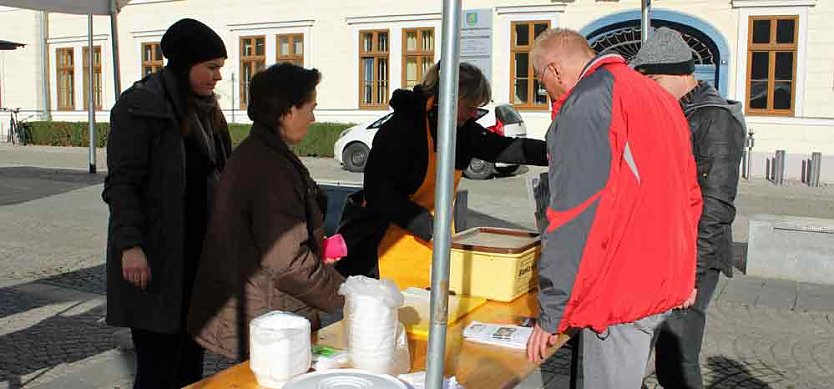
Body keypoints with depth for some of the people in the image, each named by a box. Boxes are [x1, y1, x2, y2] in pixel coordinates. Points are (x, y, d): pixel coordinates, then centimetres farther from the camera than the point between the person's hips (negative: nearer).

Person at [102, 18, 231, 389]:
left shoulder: (204, 108, 13)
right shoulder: (140, 106, -10)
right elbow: (121, 182, -14)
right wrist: (130, 245, -20)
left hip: (198, 249, 7)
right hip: (157, 256, -7)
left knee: (191, 356, 12)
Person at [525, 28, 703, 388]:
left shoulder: (585, 105, -14)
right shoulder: (659, 96, 15)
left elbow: (573, 219, -19)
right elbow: (689, 195, 20)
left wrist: (550, 314, -13)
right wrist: (683, 275, 26)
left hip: (620, 294, -9)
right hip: (667, 285, 9)